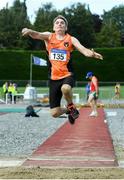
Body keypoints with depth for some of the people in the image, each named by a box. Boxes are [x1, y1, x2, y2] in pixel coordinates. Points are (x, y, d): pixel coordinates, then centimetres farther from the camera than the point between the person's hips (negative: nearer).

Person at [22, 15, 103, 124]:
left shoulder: (71, 39, -1)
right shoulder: (49, 37, 3)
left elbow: (83, 49, -15)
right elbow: (37, 35, -17)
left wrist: (92, 54, -39)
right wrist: (29, 31, -41)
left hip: (67, 75, -2)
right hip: (54, 78, 2)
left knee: (65, 88, -40)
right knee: (55, 113, -1)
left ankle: (71, 106, -5)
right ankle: (68, 110, 36)